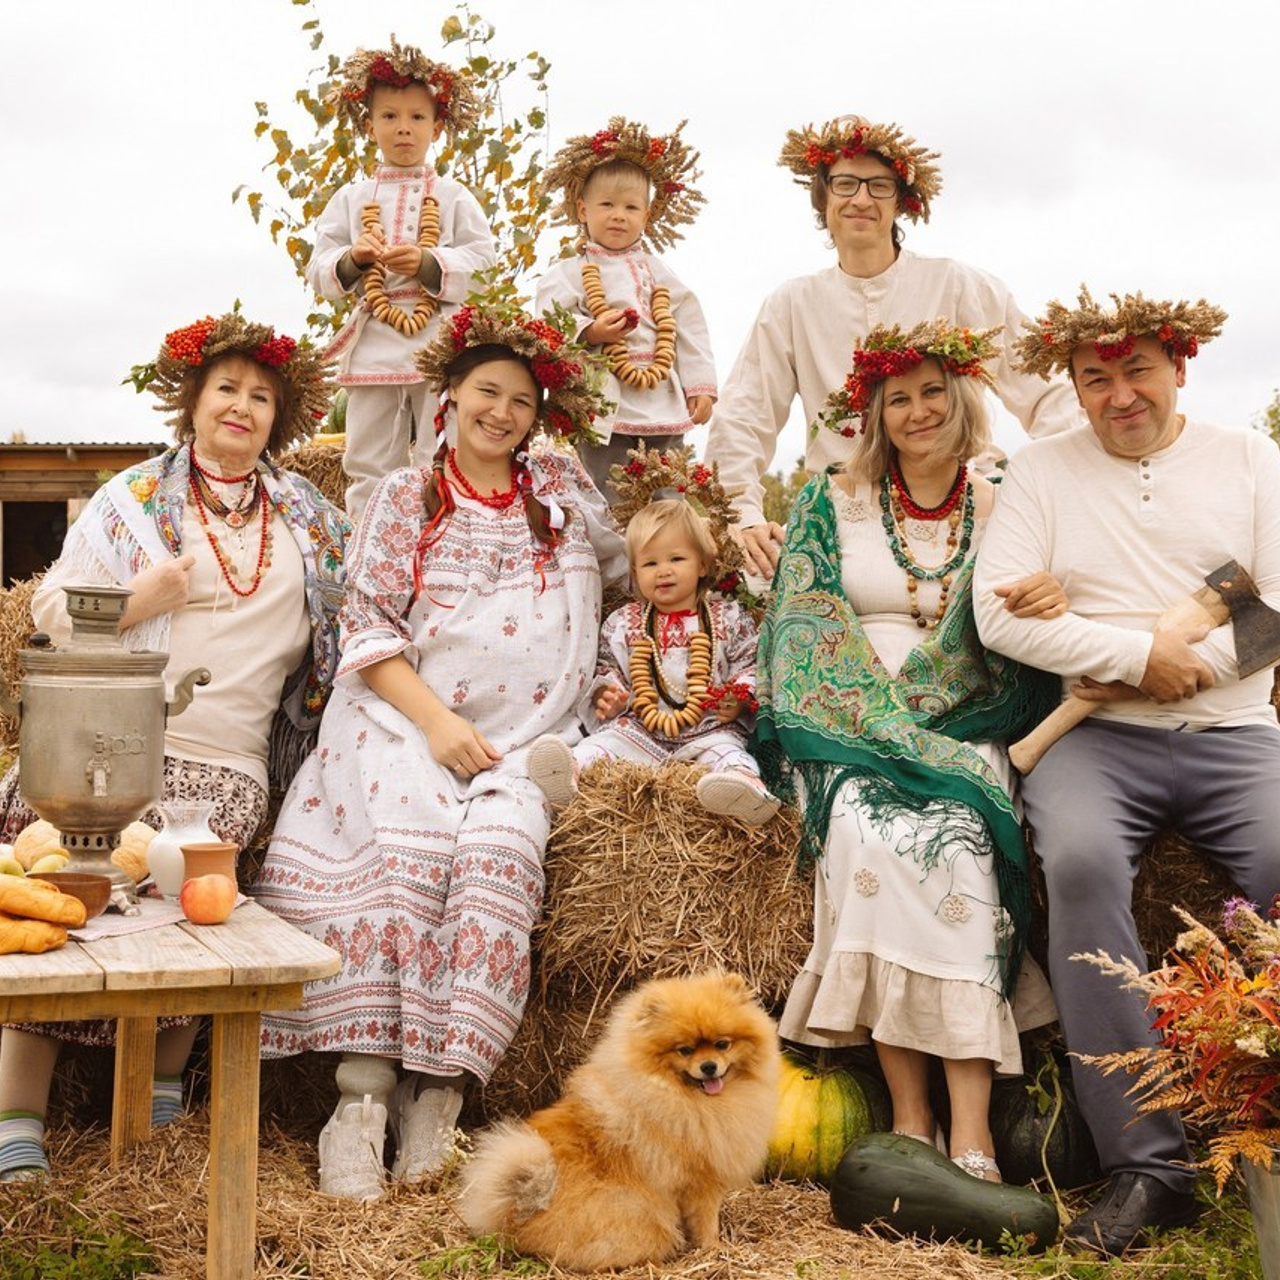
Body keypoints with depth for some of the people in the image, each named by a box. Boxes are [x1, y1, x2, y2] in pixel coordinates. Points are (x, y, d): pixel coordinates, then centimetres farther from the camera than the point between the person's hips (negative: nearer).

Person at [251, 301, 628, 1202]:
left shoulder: (559, 488, 17)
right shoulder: (406, 499, 12)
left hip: (519, 742, 1)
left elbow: (624, 565, 30)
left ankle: (441, 1081, -25)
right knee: (404, 841, -31)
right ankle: (363, 1091, -29)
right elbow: (367, 630, 3)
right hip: (403, 722, -1)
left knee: (499, 847, -30)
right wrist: (437, 720, -11)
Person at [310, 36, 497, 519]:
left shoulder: (453, 197, 8)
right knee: (369, 472, 4)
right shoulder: (351, 198, 13)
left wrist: (429, 264, -17)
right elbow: (319, 272, 7)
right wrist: (352, 259, -13)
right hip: (373, 349, 2)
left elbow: (484, 263, -3)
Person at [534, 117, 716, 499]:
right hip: (604, 406, -4)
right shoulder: (570, 273, 2)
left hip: (663, 406, 4)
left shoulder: (656, 271, 13)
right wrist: (588, 332, -22)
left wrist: (701, 386, 3)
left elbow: (689, 331, 10)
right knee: (608, 507, -1)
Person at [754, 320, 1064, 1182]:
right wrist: (892, 729, -13)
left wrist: (1054, 609, -12)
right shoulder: (832, 503, 10)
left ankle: (971, 1135, -36)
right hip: (847, 731, -1)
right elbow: (808, 628, 0)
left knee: (957, 841, -32)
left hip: (965, 734, 1)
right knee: (870, 834, -34)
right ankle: (911, 1118, -29)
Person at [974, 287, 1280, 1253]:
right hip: (1095, 736, -1)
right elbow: (1000, 614, -3)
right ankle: (1147, 1164, -28)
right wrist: (1140, 653, -9)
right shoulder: (1042, 469, 10)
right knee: (1081, 861, -32)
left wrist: (1186, 665, -8)